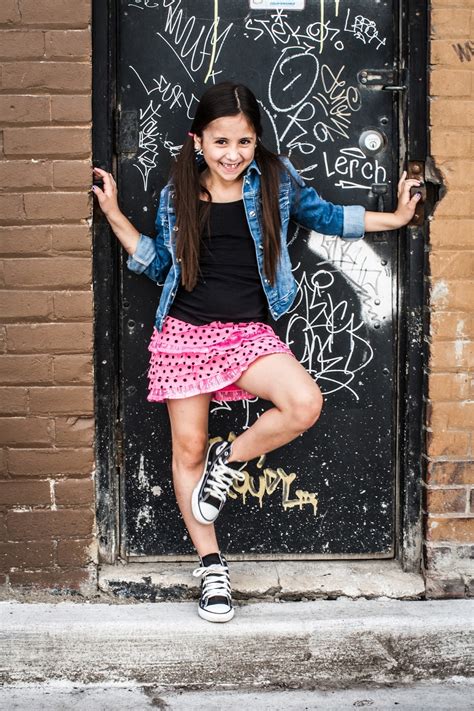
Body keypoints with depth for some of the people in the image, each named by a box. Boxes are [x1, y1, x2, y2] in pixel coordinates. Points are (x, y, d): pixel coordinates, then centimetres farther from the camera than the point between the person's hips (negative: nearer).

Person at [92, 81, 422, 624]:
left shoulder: (275, 182, 2)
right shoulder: (176, 196, 3)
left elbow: (325, 215, 15)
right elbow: (157, 264, 11)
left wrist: (396, 217, 15)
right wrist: (113, 213, 6)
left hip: (248, 332, 0)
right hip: (184, 334, 0)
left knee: (305, 404, -25)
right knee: (188, 450, 4)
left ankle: (229, 458, 4)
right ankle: (211, 566, 21)